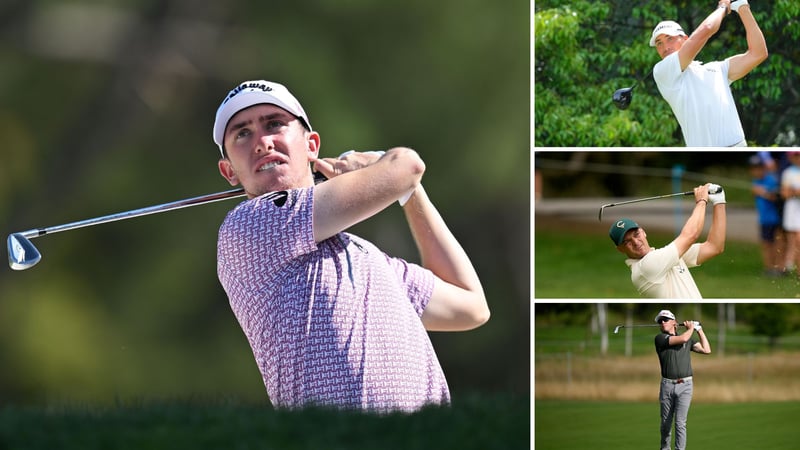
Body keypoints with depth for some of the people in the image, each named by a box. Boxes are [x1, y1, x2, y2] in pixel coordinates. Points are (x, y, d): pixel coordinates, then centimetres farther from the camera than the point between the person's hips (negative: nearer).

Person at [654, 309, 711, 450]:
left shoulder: (689, 340, 14)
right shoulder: (660, 338, 0)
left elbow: (707, 350, 9)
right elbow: (682, 339, -11)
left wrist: (699, 330, 12)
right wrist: (691, 328, 7)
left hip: (685, 385, 0)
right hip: (667, 385, 0)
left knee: (680, 423, -7)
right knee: (666, 422, 9)